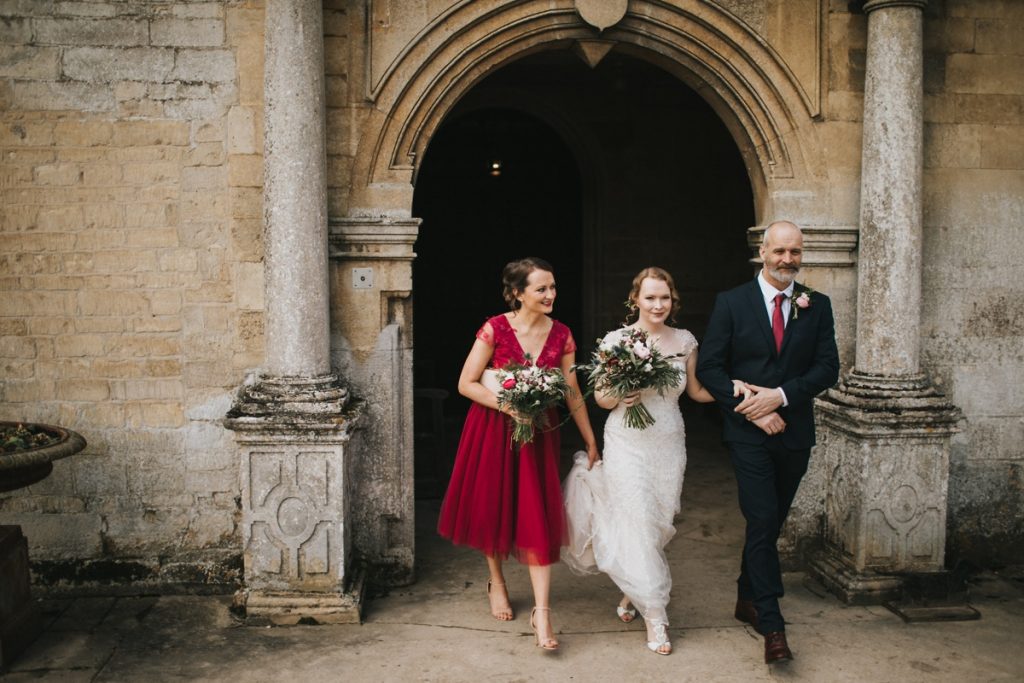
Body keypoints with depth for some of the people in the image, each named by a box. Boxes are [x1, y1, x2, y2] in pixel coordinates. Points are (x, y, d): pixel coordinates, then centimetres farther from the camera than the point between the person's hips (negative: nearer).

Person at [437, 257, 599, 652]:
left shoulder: (561, 335, -2)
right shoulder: (495, 329, -12)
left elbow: (572, 393, 3)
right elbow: (466, 383, -10)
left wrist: (591, 441, 5)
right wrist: (508, 405, -21)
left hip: (539, 432, 2)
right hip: (493, 430, -1)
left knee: (538, 515, -4)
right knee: (494, 507, 12)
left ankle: (541, 611, 0)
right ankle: (497, 582, 37)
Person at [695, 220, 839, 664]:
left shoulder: (817, 306, 5)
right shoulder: (731, 303, -2)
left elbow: (827, 368, -1)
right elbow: (709, 368, -5)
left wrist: (781, 395, -15)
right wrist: (754, 410, -14)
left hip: (794, 432, 3)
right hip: (749, 433, -3)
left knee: (770, 523, 14)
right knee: (763, 521, -9)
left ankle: (747, 599, 32)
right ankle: (772, 624, -1)